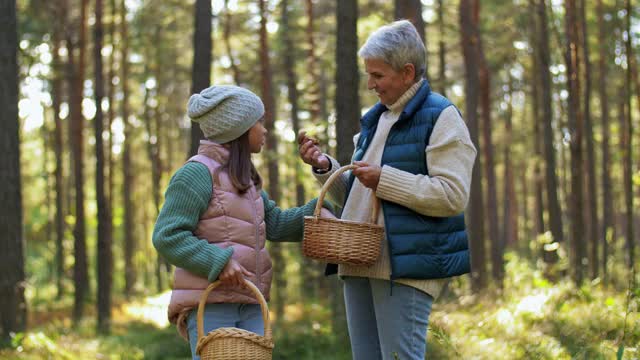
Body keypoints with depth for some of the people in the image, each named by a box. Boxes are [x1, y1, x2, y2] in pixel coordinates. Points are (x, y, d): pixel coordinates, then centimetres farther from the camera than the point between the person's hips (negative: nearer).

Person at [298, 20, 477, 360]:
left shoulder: (441, 118, -6)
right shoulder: (374, 119, 19)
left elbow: (453, 195, -17)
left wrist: (385, 180, -19)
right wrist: (324, 167, 6)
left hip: (406, 264, -8)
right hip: (361, 262, 8)